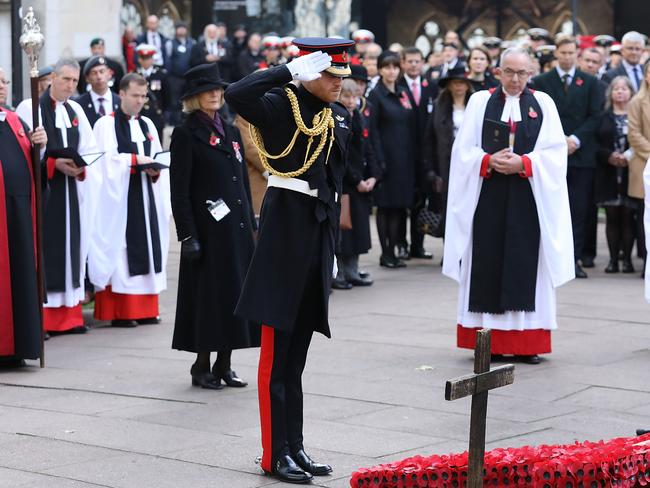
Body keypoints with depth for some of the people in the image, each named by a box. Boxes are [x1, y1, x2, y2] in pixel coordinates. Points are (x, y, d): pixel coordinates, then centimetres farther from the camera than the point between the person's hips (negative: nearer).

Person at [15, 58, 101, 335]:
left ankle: (69, 315, 12)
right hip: (41, 190, -6)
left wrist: (80, 168, -7)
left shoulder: (76, 111, 12)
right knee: (44, 249, -5)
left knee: (71, 247, 7)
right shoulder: (30, 108, -6)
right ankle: (41, 318, -2)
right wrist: (55, 164, -18)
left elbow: (90, 151, 13)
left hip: (70, 190, 6)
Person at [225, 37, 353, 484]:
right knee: (277, 351, -2)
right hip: (286, 225, -7)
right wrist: (292, 70, -22)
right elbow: (236, 94, -29)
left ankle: (295, 447, 18)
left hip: (321, 230, 7)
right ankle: (276, 453, 3)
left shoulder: (339, 117, 13)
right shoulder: (279, 106, -8)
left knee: (298, 350, 12)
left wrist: (332, 238, 17)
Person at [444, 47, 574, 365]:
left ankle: (525, 343, 4)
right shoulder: (480, 101, 7)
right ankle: (488, 340, 6)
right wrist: (489, 161, -16)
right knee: (488, 264, -1)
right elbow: (464, 150, 2)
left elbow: (554, 151, 0)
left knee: (525, 265, -1)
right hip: (488, 197, 0)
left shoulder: (543, 103, 8)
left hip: (529, 198, 0)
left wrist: (523, 163, -15)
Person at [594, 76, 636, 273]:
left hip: (631, 173, -1)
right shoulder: (603, 117, 6)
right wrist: (609, 156, -14)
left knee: (628, 216, 0)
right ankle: (613, 259, 6)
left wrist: (629, 156, -15)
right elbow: (595, 143, 2)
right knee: (612, 216, 3)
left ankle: (627, 259, 5)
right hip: (609, 173, 1)